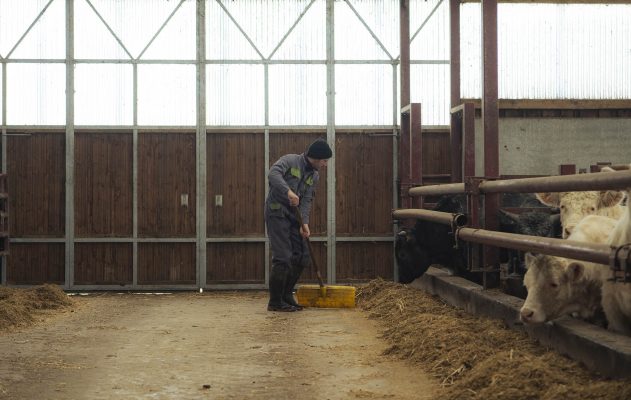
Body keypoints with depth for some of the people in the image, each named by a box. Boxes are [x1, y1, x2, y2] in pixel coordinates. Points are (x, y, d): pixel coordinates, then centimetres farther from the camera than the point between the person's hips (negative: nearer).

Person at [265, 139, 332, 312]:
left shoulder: (314, 176, 11)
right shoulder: (290, 160, -9)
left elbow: (307, 200, 3)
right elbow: (273, 174, -27)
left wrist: (305, 222, -13)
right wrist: (288, 191, -42)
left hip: (293, 216, 8)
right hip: (277, 213, -8)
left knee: (302, 257, 7)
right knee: (283, 258, -13)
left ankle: (286, 296, 20)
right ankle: (275, 302, -5)